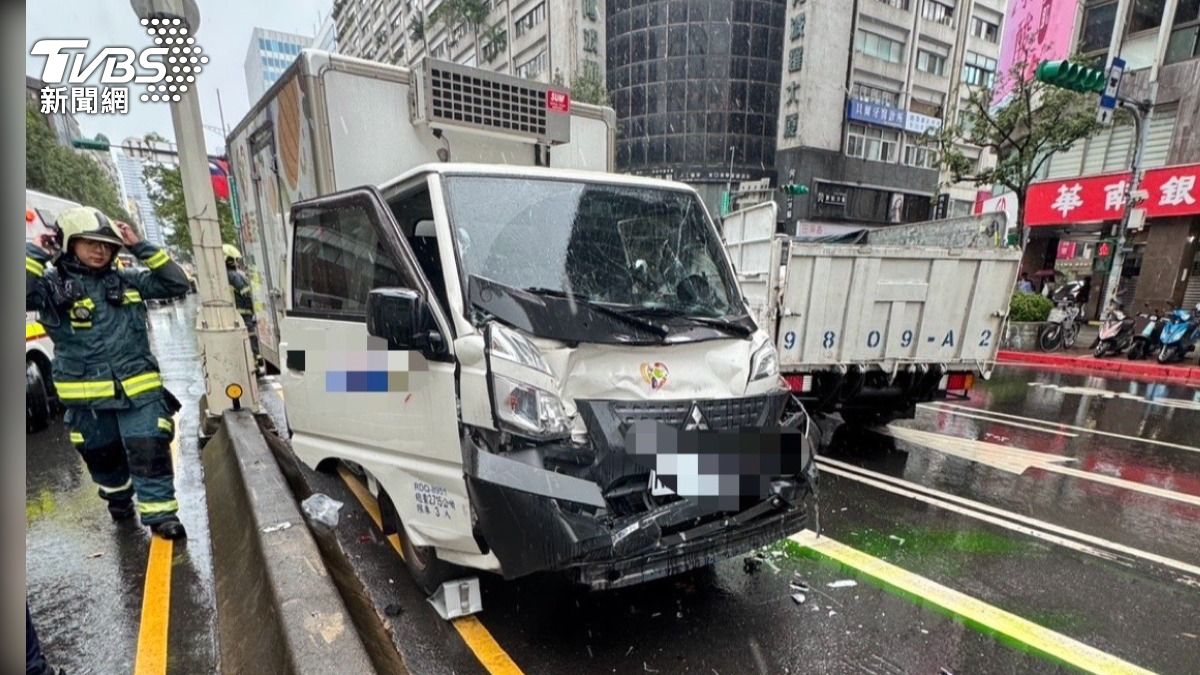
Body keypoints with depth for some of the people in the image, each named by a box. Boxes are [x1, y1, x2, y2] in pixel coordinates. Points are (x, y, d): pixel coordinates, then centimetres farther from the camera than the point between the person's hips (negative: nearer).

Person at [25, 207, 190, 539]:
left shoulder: (128, 280, 4)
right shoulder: (53, 284, -4)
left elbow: (177, 284, 4)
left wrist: (140, 247, -1)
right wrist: (36, 253, -12)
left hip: (139, 389, 0)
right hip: (87, 394, 0)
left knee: (150, 450, -4)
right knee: (102, 454, 20)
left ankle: (160, 512, 5)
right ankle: (118, 497, 45)